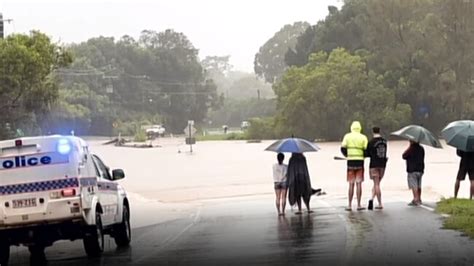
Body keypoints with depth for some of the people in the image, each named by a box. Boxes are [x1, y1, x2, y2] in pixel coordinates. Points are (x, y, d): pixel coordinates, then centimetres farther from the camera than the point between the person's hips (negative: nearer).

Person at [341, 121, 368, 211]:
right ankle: (359, 205, 2)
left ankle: (350, 205, 5)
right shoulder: (363, 137, 0)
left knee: (351, 184, 6)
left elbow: (343, 148, -2)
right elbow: (366, 150, -4)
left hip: (350, 161, 1)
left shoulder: (347, 136, 2)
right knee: (359, 183, 3)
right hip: (360, 161, -1)